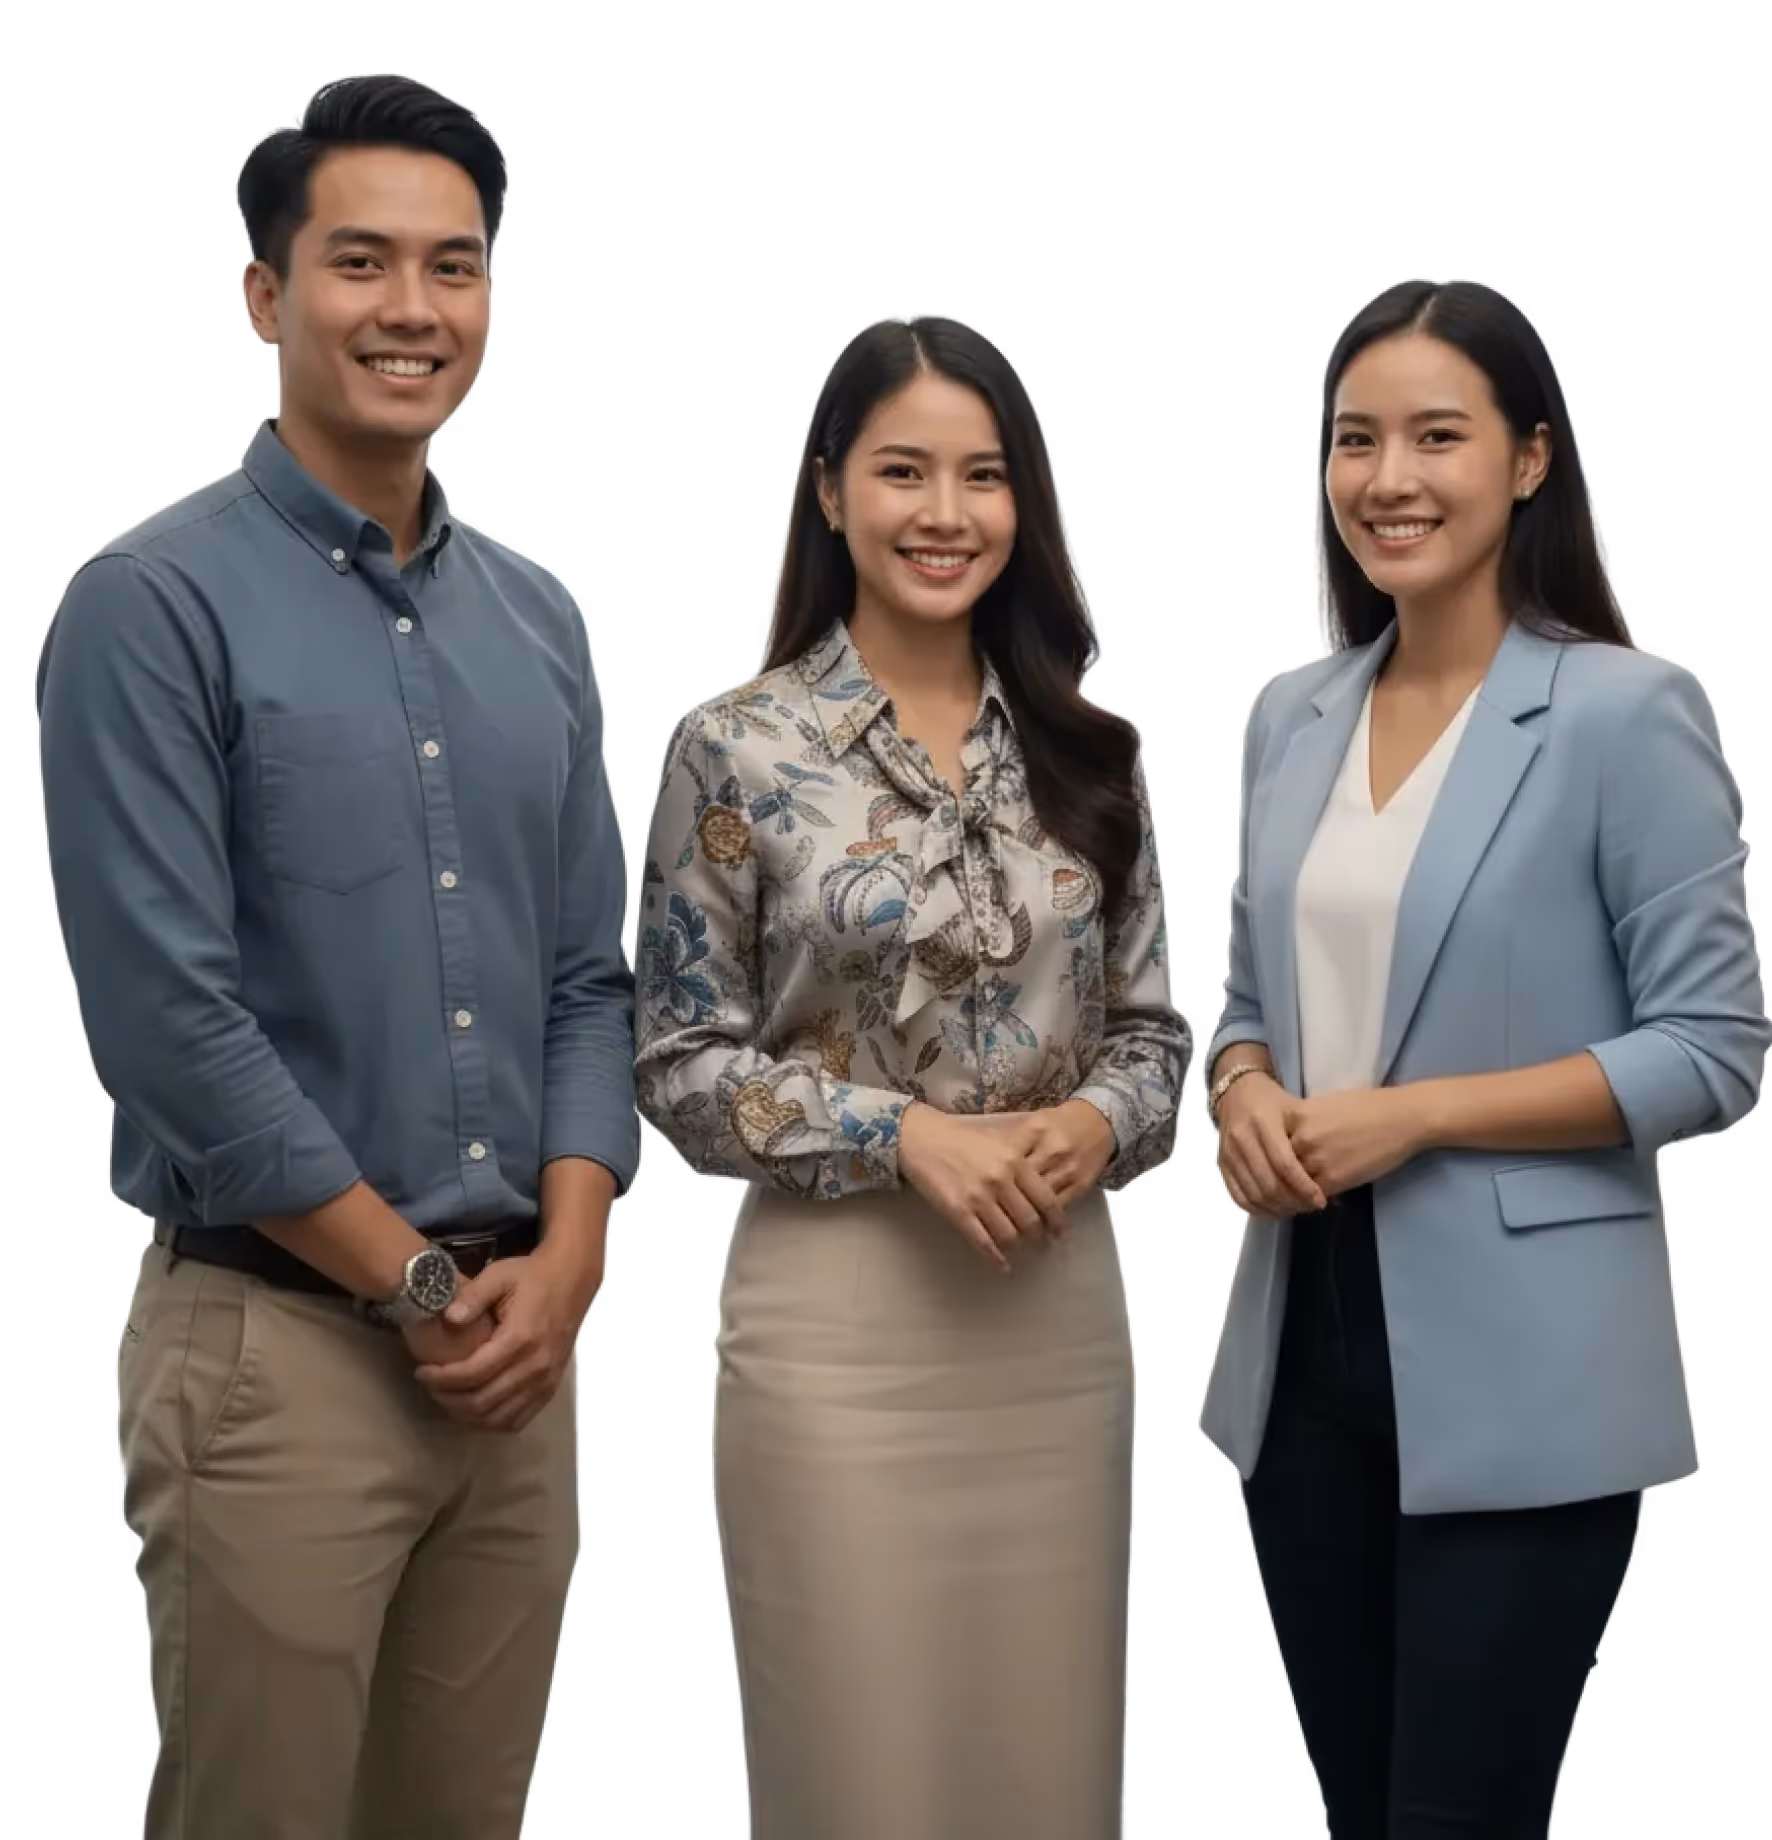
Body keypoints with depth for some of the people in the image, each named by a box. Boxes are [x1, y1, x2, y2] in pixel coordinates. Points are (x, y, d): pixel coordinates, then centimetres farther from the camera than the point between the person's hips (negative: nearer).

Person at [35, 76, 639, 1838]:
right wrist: (420, 1283, -11)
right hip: (278, 1338, -6)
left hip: (521, 1344, 6)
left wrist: (561, 1267, -3)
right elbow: (165, 1014, -15)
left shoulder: (540, 619, 11)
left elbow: (590, 979, 12)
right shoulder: (156, 602, -8)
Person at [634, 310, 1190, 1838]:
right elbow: (683, 1068, -5)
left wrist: (1096, 1122, -11)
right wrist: (905, 1132, -17)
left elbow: (1154, 1024, 10)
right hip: (838, 1320, -3)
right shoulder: (733, 748, -5)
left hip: (1063, 1311, 4)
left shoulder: (1090, 752, 6)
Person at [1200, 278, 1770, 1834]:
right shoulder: (1290, 716, 9)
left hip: (1515, 1368, -6)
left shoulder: (1629, 711, -9)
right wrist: (1245, 1094, -5)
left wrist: (1418, 1113, -17)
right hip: (1307, 1345, 6)